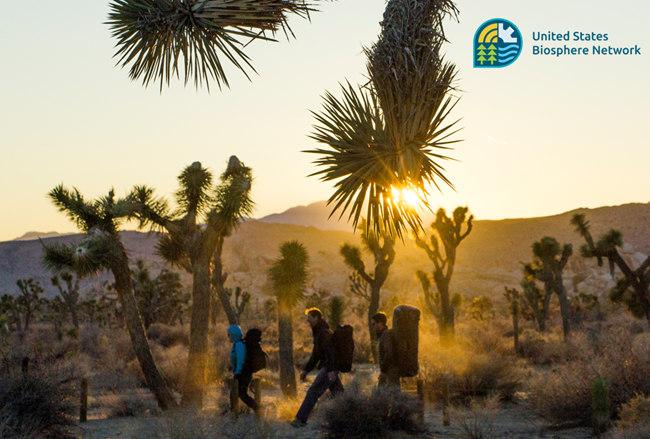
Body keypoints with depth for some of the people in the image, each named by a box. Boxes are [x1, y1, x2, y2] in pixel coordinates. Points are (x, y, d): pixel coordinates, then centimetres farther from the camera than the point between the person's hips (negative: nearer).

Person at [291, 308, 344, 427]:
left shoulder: (324, 333, -13)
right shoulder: (318, 333, 20)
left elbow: (329, 351, -24)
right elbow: (315, 355, 25)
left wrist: (330, 370, -31)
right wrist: (306, 370, 22)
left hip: (329, 368, -10)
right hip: (329, 369, 10)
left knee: (313, 392, -12)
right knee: (338, 394, 12)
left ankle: (300, 419, -13)